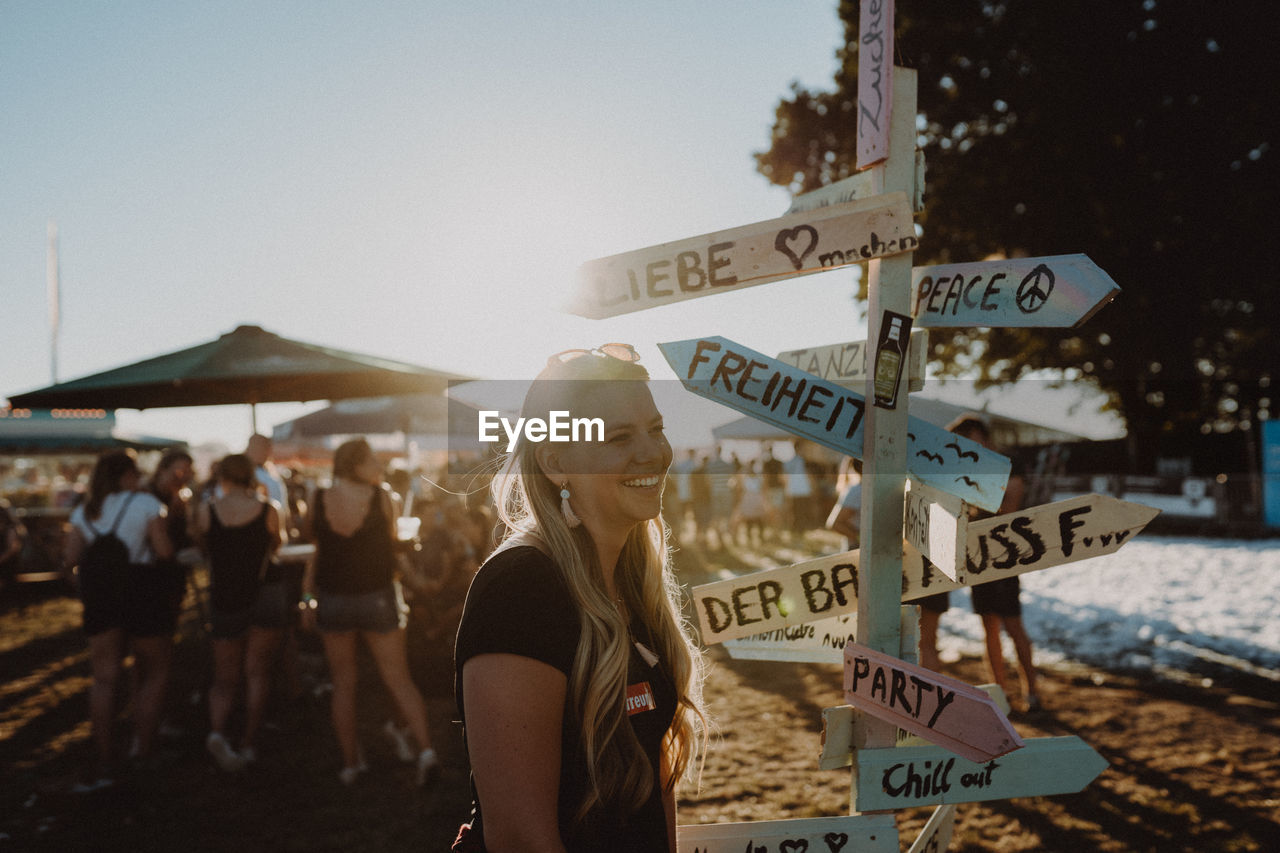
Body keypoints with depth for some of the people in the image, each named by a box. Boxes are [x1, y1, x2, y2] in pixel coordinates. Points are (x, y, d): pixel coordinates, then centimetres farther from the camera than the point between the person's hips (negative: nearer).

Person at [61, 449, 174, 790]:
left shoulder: (83, 512, 9)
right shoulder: (146, 504, -5)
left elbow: (69, 561, 2)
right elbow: (164, 551, -13)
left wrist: (84, 589, 16)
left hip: (100, 596, 4)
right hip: (142, 591, -4)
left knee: (103, 679, 7)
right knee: (153, 673, 11)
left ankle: (103, 765, 4)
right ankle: (142, 750, 10)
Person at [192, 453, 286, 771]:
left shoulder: (205, 512, -4)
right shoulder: (268, 509, -3)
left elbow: (204, 545, 13)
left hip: (225, 599, 0)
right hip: (267, 594, 0)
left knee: (224, 679, 8)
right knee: (257, 671, 8)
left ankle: (216, 731, -17)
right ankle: (247, 744, 7)